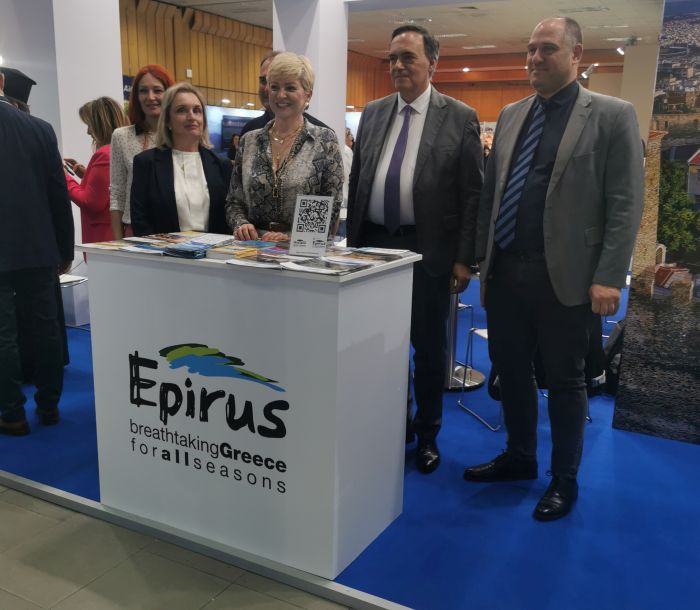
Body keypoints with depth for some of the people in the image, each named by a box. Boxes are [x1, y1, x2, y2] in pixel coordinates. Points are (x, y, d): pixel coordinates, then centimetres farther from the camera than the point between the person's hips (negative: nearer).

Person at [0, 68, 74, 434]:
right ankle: (48, 406, 22)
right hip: (39, 249, 3)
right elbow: (59, 195, 2)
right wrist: (65, 250, 10)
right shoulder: (41, 128, -1)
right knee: (45, 327, 11)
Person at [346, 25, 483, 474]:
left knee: (429, 346, 8)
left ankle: (427, 434, 25)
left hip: (428, 249, -4)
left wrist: (464, 258, -10)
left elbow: (472, 194, -5)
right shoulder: (373, 113, 10)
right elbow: (357, 181, 12)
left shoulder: (460, 118, -2)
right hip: (375, 244, 4)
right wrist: (353, 242, 9)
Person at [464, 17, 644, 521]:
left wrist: (608, 278, -15)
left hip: (565, 275, -5)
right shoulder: (510, 116, 13)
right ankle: (519, 457, 35)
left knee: (565, 380, 7)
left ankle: (565, 479, 24)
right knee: (511, 369, 15)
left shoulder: (613, 116, -3)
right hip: (506, 271, 5)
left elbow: (626, 205, -8)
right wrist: (483, 255, 10)